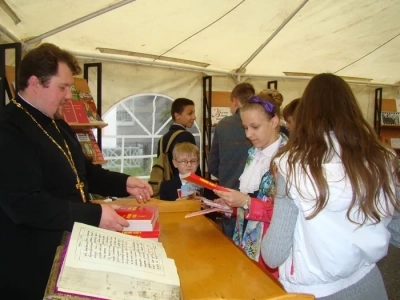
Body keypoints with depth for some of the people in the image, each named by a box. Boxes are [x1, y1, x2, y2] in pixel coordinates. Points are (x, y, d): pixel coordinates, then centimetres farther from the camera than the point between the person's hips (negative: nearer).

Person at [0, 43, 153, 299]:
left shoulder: (57, 124, 11)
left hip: (70, 247, 9)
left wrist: (124, 183, 2)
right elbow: (24, 204, -29)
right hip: (32, 264, -9)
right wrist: (95, 216, -26)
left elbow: (82, 171, 18)